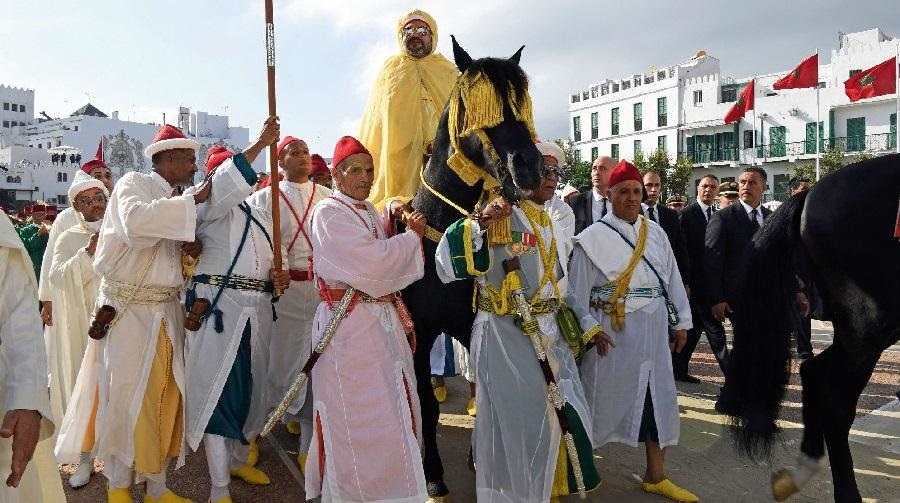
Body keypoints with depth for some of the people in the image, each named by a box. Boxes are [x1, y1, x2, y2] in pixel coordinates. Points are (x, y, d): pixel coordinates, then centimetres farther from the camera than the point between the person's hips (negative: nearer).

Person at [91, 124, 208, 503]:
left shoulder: (177, 201, 13)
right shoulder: (133, 183, -7)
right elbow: (135, 220, -30)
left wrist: (192, 247, -3)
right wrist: (191, 200, -23)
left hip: (168, 311, 7)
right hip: (129, 308, -6)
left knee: (167, 396, 8)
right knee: (129, 396, 1)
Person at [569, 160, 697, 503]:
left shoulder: (656, 234, 7)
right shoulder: (592, 238, -8)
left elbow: (672, 279, 10)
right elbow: (578, 291, -8)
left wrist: (680, 321, 8)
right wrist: (589, 330, -12)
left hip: (653, 333, 5)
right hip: (611, 334, -5)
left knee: (658, 400, 10)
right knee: (604, 398, 6)